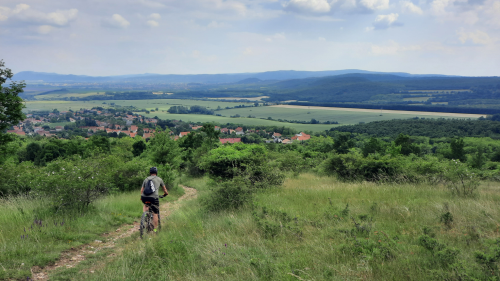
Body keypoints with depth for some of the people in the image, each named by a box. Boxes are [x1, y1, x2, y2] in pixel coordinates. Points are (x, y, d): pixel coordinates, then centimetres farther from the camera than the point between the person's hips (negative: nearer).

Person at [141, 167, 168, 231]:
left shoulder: (146, 179, 21)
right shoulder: (159, 179, 17)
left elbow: (142, 190, 23)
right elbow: (164, 188, 30)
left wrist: (141, 196, 38)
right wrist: (166, 193, 49)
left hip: (144, 197, 3)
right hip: (153, 198, -3)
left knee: (145, 205, 37)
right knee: (155, 213, 11)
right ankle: (155, 229, 13)